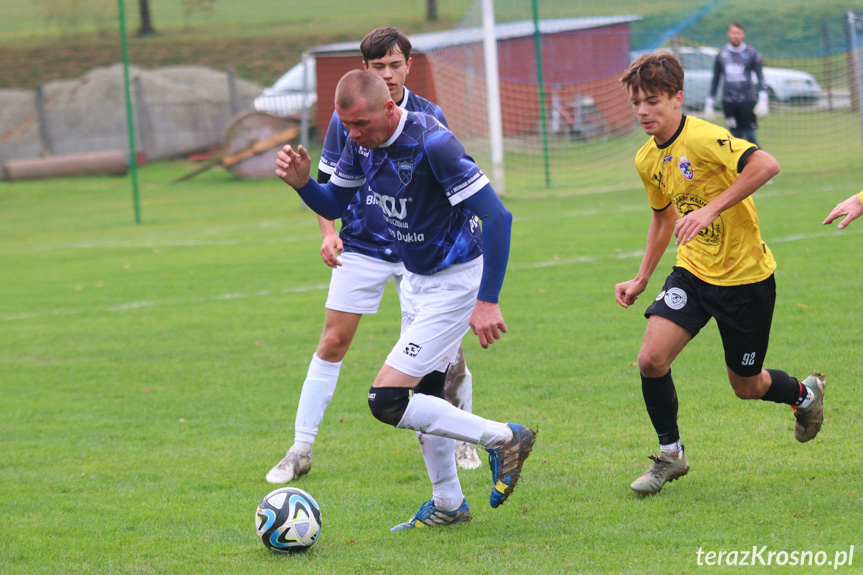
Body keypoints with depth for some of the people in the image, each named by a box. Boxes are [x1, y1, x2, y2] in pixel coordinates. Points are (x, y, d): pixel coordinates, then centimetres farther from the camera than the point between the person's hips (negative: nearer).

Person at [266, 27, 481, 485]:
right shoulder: (346, 118, -4)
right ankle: (300, 450, 2)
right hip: (361, 249, 0)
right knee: (332, 344, -5)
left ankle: (461, 439, 21)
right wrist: (328, 233, -11)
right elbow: (326, 184, 4)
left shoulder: (430, 118, -4)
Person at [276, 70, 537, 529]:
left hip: (454, 282, -9)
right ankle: (448, 504, 32)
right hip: (417, 279, 9)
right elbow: (333, 204, 9)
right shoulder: (362, 143, -4)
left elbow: (496, 215, -29)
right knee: (423, 395, 17)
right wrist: (301, 182, -14)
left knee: (387, 401, -12)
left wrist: (487, 301, -31)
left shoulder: (432, 142, -29)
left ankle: (502, 439, -1)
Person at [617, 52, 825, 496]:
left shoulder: (702, 139, -21)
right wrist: (642, 279, 20)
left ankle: (805, 393, 41)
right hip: (693, 271, 6)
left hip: (744, 275, -6)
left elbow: (767, 165, -34)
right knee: (651, 359, -14)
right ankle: (670, 455, 7)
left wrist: (712, 209, -36)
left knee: (746, 387, 7)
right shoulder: (647, 160, 4)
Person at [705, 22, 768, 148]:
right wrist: (709, 103, 13)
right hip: (728, 102, 2)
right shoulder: (721, 55, 10)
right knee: (736, 136, 0)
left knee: (750, 135, -9)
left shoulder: (752, 53, 3)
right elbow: (715, 80, 16)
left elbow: (761, 77, 2)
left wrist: (763, 100, -9)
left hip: (747, 100, -2)